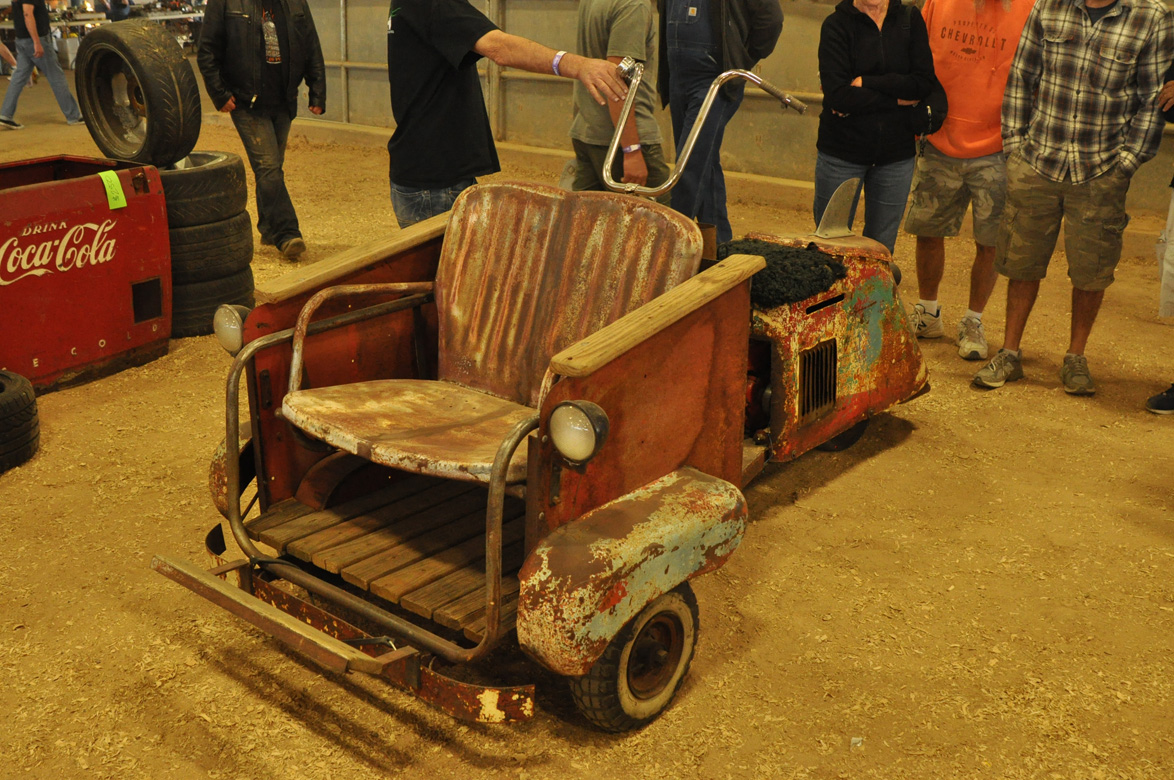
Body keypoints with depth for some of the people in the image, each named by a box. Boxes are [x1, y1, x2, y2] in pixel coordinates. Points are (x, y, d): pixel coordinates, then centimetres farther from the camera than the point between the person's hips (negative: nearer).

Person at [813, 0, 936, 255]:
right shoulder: (837, 24, -5)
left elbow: (925, 83, -8)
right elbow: (838, 95, -17)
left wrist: (864, 82, -14)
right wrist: (897, 101, -12)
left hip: (896, 154, 2)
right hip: (842, 151, -2)